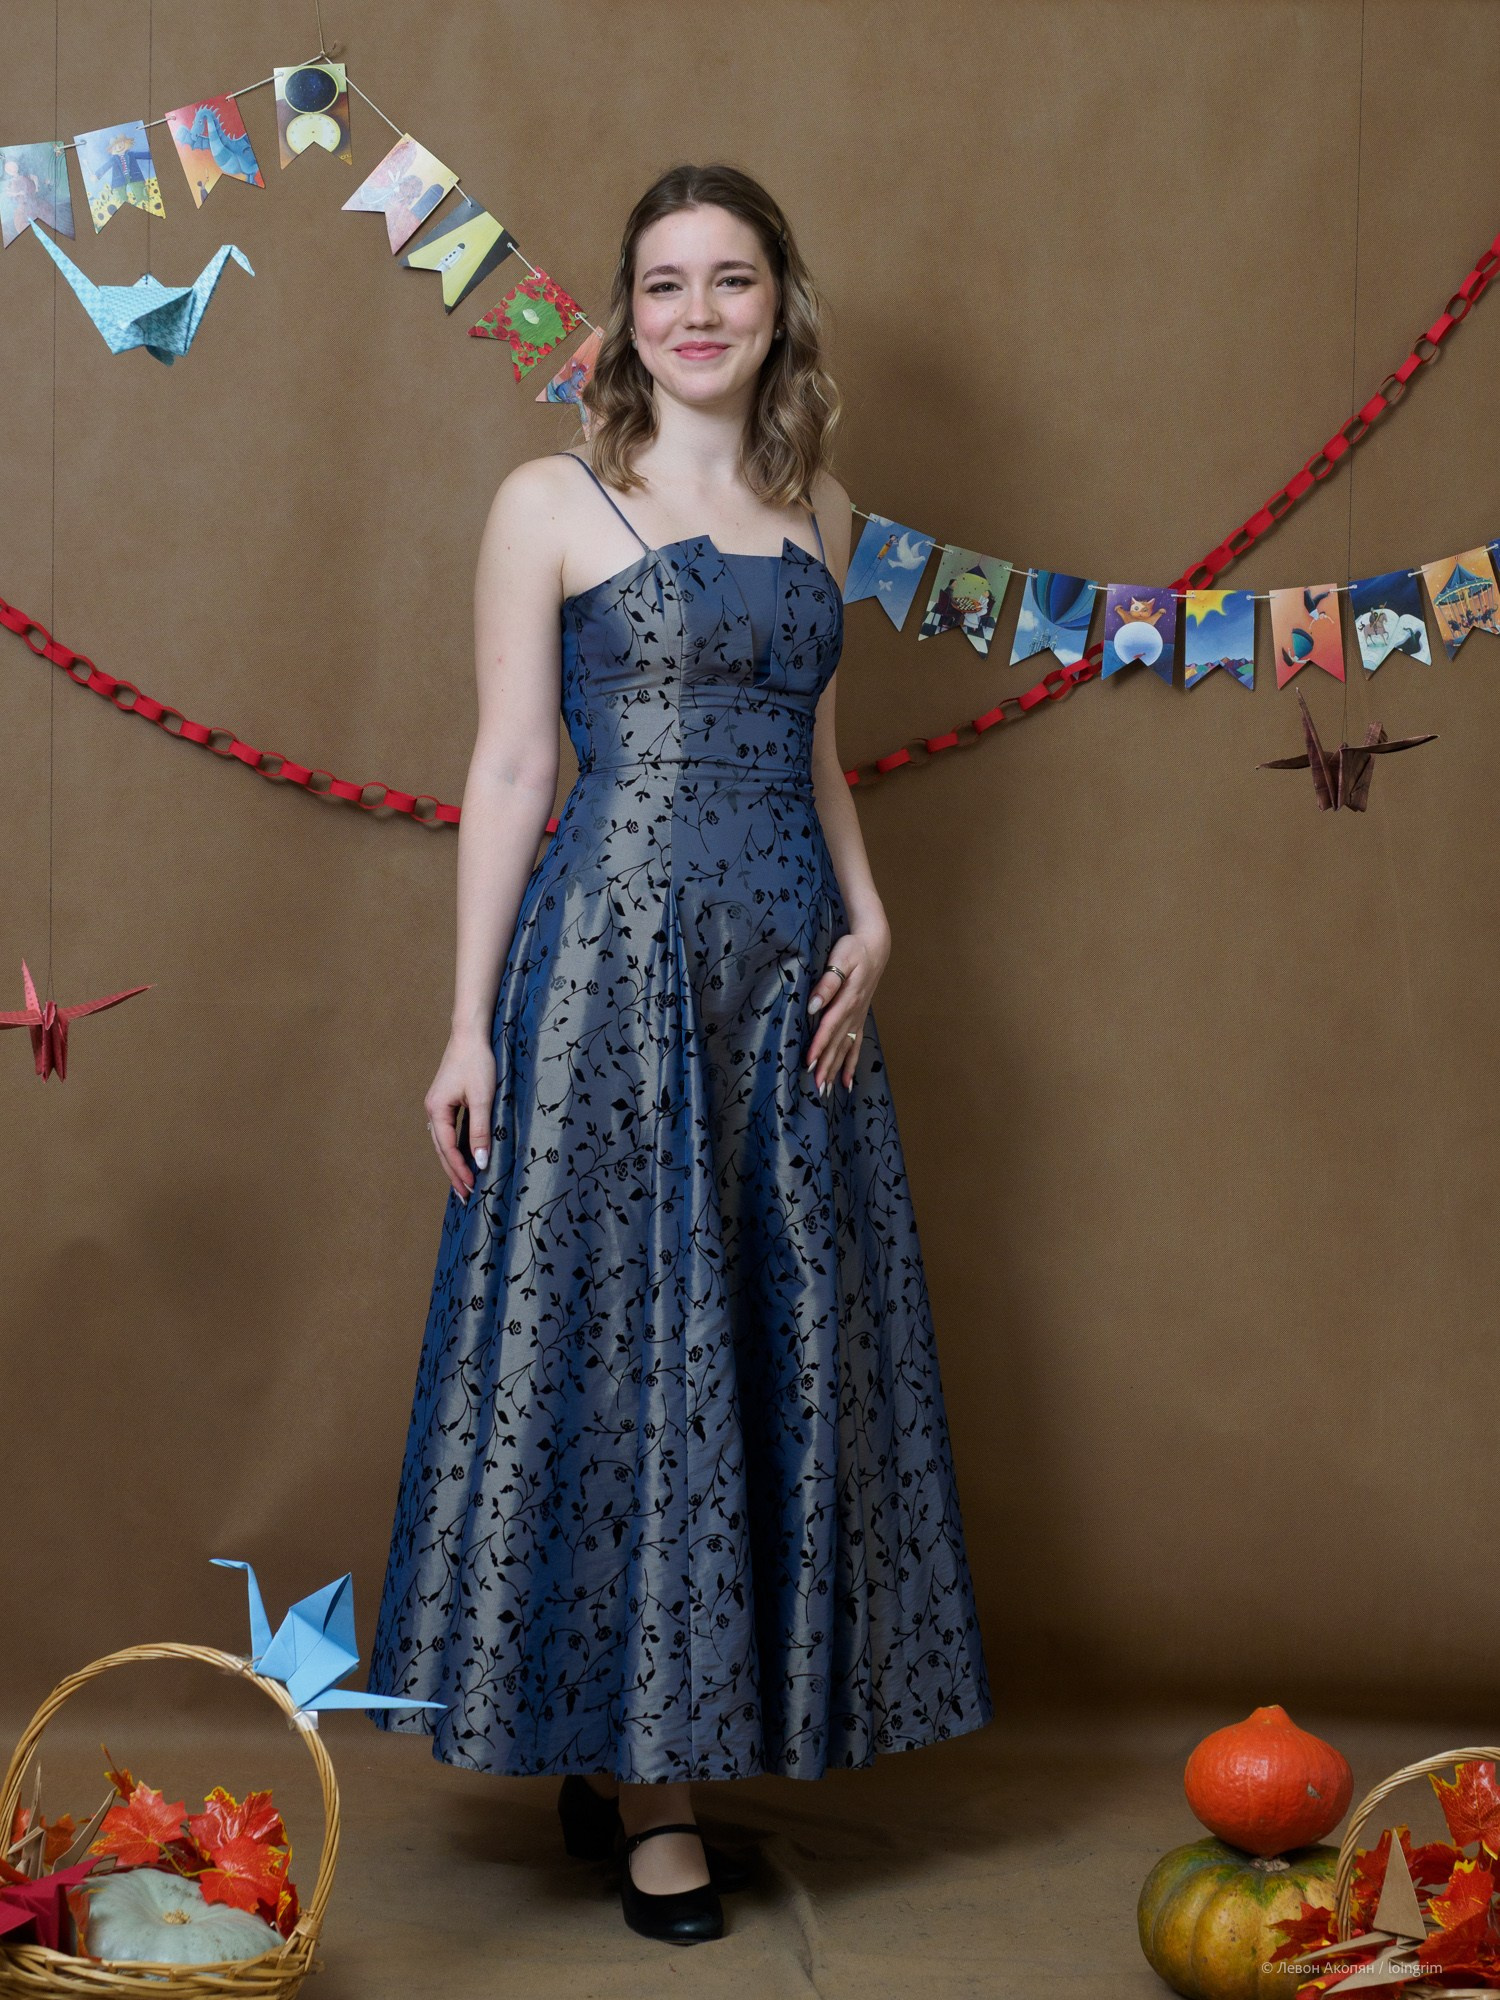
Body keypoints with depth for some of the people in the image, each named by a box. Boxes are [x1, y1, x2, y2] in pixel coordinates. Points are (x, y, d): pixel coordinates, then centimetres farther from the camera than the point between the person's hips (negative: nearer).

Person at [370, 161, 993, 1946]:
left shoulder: (818, 508, 14)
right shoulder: (552, 504, -1)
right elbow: (509, 764, -4)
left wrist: (868, 924, 3)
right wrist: (472, 1024, -8)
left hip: (790, 974, 5)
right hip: (612, 961, -5)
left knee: (777, 1340, 8)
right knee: (617, 1335, 0)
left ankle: (684, 1734, 23)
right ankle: (633, 1773, 12)